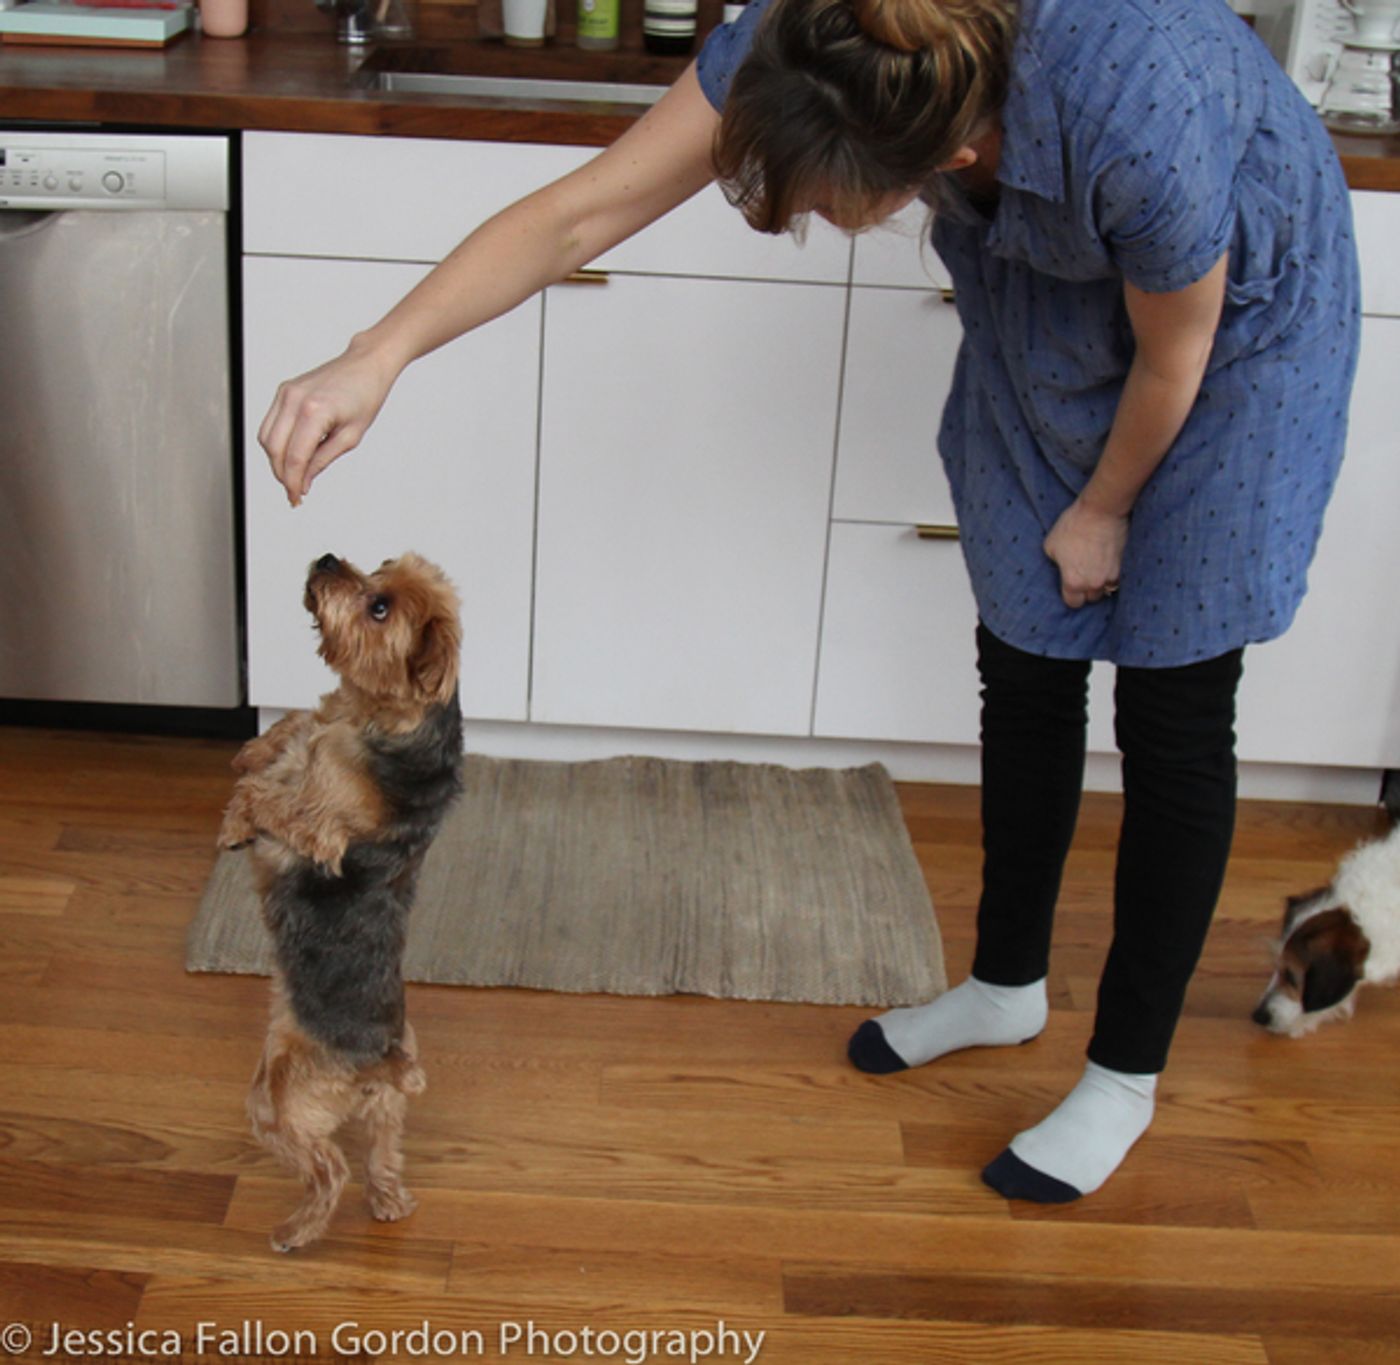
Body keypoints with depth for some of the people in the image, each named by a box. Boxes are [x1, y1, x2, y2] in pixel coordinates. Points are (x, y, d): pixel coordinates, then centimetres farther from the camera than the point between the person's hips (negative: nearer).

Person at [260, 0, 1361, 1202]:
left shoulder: (1139, 124, -45)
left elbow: (1173, 356, -25)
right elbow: (578, 215, -27)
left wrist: (1102, 509, -8)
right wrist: (377, 359, -36)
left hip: (1235, 331, -5)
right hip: (1047, 322, 5)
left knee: (1173, 715, 0)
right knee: (1023, 666, 12)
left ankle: (1126, 1076, 19)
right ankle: (1007, 985, 35)